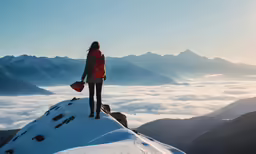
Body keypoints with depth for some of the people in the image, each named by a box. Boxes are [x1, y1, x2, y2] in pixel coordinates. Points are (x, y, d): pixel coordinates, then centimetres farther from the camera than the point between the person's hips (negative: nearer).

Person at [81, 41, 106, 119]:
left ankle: (92, 112, 10)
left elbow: (87, 67, -11)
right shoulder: (102, 55, 1)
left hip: (91, 76, -2)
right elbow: (103, 66, 5)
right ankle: (98, 114, 0)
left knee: (91, 95, 12)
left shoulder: (90, 55, -8)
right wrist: (104, 75, 22)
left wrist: (83, 76, -4)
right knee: (98, 96, 5)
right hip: (99, 77, 2)